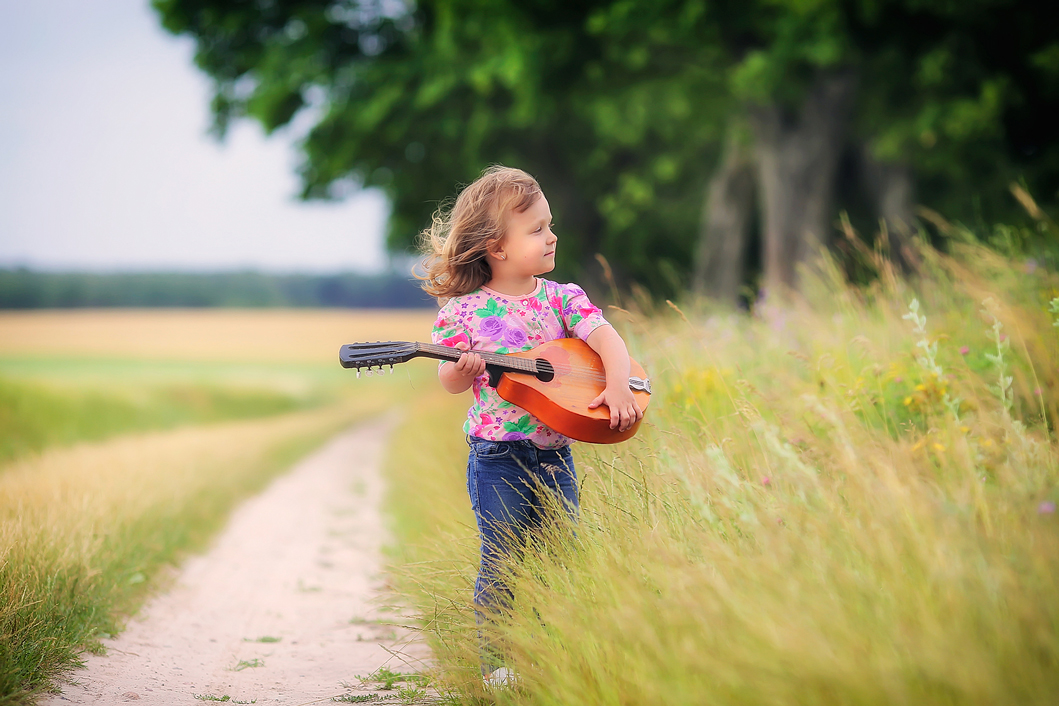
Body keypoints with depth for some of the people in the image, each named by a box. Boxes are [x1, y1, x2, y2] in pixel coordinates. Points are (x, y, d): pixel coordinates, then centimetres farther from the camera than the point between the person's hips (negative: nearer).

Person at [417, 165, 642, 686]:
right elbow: (451, 383, 0)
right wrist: (464, 368, -23)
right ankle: (496, 663, 14)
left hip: (554, 455, 3)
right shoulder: (464, 311, -4)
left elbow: (605, 337, -8)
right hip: (498, 460, -3)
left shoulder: (562, 298, 2)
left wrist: (617, 384, -25)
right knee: (502, 564, 1)